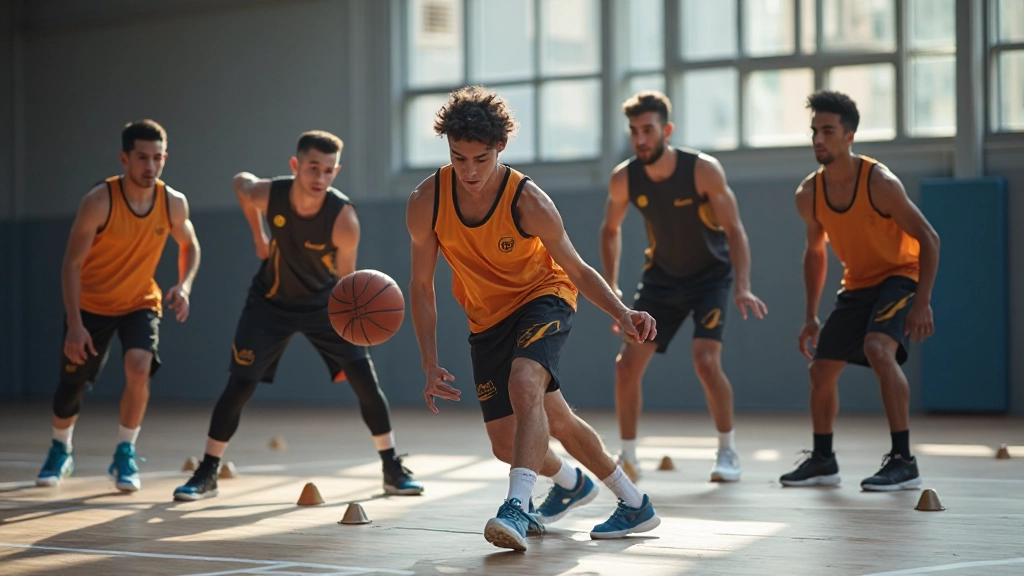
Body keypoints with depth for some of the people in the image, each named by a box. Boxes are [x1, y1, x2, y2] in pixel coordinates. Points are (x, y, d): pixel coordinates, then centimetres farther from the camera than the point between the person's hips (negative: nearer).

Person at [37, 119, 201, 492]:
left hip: (141, 303, 1)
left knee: (139, 369, -24)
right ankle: (61, 451, 38)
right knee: (71, 384, 8)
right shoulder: (99, 202, -25)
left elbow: (190, 245, 6)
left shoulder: (174, 203, -14)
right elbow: (72, 263, -21)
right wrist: (74, 324, -27)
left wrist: (184, 286, -13)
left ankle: (125, 455, -6)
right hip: (92, 304, -1)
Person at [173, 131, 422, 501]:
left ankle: (393, 470, 5)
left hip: (324, 303, -1)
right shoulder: (268, 194, -24)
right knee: (239, 386, -5)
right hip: (271, 302, 1)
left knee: (365, 379, -9)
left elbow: (345, 280, -17)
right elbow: (240, 182, 2)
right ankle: (206, 474, 8)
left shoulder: (343, 217, -28)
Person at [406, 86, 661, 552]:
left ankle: (518, 507, -41)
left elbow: (576, 269, -13)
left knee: (524, 384, -36)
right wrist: (431, 365, -10)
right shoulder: (426, 203, -19)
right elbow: (421, 287, -7)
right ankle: (571, 483, 41)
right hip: (487, 319, 4)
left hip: (544, 297, -4)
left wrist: (622, 313, -28)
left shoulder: (528, 202, -26)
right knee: (506, 443, 9)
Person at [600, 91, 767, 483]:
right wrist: (611, 285, -2)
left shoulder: (703, 170, -24)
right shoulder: (623, 179, -13)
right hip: (662, 278, 4)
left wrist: (743, 287, -33)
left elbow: (734, 229, -22)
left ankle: (728, 452, 0)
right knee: (628, 363, -7)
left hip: (711, 275, -4)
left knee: (706, 361, -20)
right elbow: (611, 230, 5)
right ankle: (627, 457, 10)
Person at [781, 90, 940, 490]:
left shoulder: (879, 183, -23)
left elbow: (928, 239, -20)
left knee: (878, 349, -31)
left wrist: (922, 303, -28)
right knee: (821, 370, 6)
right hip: (857, 285, 7)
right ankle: (822, 461, 28)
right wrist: (811, 317, 10)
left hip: (900, 277, -7)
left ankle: (903, 461, -26)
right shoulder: (809, 195, -5)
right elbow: (815, 252, 11)